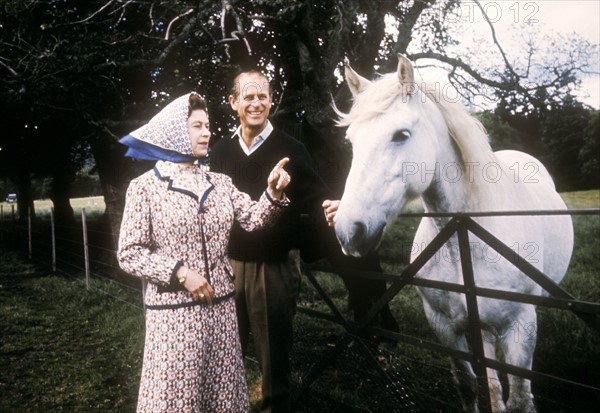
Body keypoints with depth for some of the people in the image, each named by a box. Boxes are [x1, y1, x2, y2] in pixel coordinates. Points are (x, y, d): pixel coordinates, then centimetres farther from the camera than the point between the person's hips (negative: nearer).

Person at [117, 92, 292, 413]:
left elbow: (253, 219, -1)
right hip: (173, 311, -4)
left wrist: (273, 192, -20)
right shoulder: (145, 186, -6)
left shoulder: (219, 183, 8)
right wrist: (180, 273, -19)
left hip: (220, 306, 5)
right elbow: (129, 254, -9)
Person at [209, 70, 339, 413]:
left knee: (275, 349, 10)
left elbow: (314, 198, -7)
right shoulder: (220, 153, 7)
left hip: (276, 265, -3)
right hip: (229, 263, 4)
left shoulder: (290, 149, -5)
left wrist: (329, 210, -29)